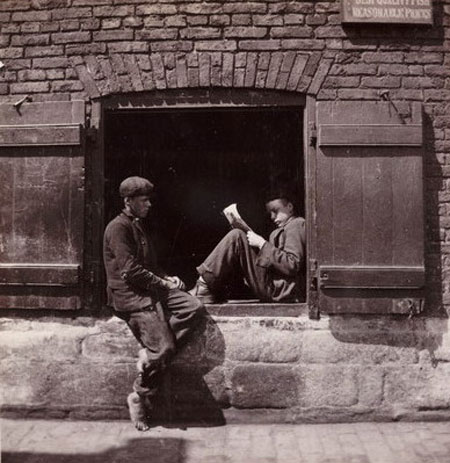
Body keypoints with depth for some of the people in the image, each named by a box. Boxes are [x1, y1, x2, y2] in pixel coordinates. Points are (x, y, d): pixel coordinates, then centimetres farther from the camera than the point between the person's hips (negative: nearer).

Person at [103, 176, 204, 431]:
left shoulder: (139, 226, 22)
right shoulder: (119, 227, -8)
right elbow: (130, 270, -17)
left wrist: (168, 278, 7)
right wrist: (162, 282, -10)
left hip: (151, 290, 9)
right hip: (130, 296, -9)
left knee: (194, 306, -13)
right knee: (164, 348, -17)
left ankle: (151, 353, -11)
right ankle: (140, 398, 4)